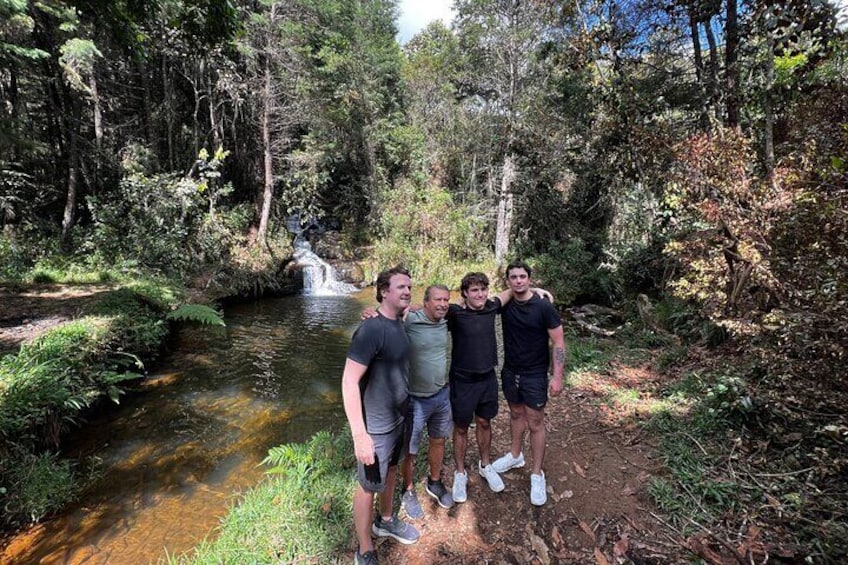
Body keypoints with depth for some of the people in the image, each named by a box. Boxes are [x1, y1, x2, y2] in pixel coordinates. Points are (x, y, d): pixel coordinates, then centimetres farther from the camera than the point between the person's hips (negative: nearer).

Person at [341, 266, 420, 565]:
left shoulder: (399, 324, -1)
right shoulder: (371, 330, -26)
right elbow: (349, 381, -26)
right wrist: (359, 434, -26)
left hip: (398, 418, 8)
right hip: (376, 426, -8)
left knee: (391, 471, 26)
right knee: (369, 486, 12)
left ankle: (385, 521, 51)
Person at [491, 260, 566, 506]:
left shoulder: (543, 307, -17)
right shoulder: (505, 305, -6)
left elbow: (558, 342, -14)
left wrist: (557, 376, -17)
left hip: (535, 375, -4)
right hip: (510, 371, 4)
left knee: (535, 423, 6)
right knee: (516, 414, 22)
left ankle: (537, 475, 23)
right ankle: (515, 455, 43)